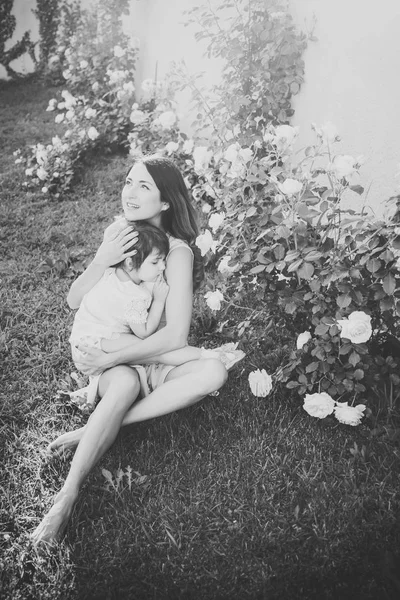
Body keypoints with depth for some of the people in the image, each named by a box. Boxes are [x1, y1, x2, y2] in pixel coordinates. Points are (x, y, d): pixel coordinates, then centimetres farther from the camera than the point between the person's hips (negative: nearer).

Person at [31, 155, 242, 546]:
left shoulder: (177, 251, -15)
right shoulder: (116, 234, -1)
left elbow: (175, 335, -21)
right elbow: (74, 301, -1)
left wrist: (111, 358, -19)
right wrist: (102, 261, -18)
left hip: (157, 360, -1)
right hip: (113, 361, 1)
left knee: (214, 371, -30)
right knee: (125, 383, -35)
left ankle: (94, 430, -30)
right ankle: (66, 498, -33)